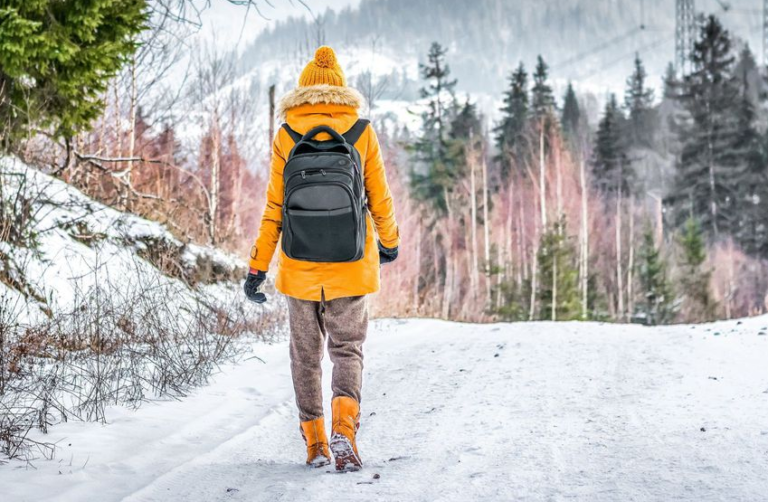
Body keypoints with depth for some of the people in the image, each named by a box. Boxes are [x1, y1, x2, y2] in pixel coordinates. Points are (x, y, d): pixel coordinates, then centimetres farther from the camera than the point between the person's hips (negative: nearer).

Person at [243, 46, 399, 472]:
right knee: (347, 349, 7)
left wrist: (258, 267, 3)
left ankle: (315, 444, 15)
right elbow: (379, 198, 5)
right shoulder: (362, 132, -1)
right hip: (351, 263, 0)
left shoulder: (286, 136, -2)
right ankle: (344, 426, -17)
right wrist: (389, 242, 23)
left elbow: (274, 209, -3)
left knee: (305, 353, 13)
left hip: (300, 265, 0)